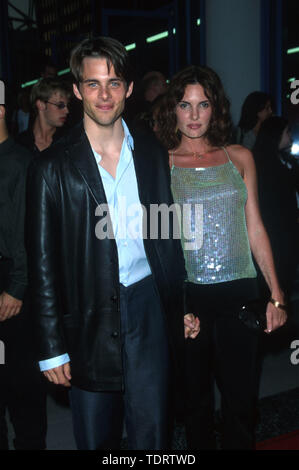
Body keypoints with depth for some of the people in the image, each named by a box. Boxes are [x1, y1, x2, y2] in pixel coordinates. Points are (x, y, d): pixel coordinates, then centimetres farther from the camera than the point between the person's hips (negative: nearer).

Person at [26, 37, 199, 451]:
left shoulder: (153, 155, 6)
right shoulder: (53, 167, -5)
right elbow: (43, 262, -4)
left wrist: (182, 307, 11)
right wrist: (52, 347, -5)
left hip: (149, 310, 2)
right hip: (88, 319, -2)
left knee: (152, 435, 10)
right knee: (95, 439, 12)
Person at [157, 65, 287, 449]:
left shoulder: (239, 157, 7)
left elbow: (255, 228, 9)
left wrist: (276, 294, 5)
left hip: (239, 292, 1)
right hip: (188, 294, -1)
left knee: (240, 400, 5)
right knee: (196, 396, 12)